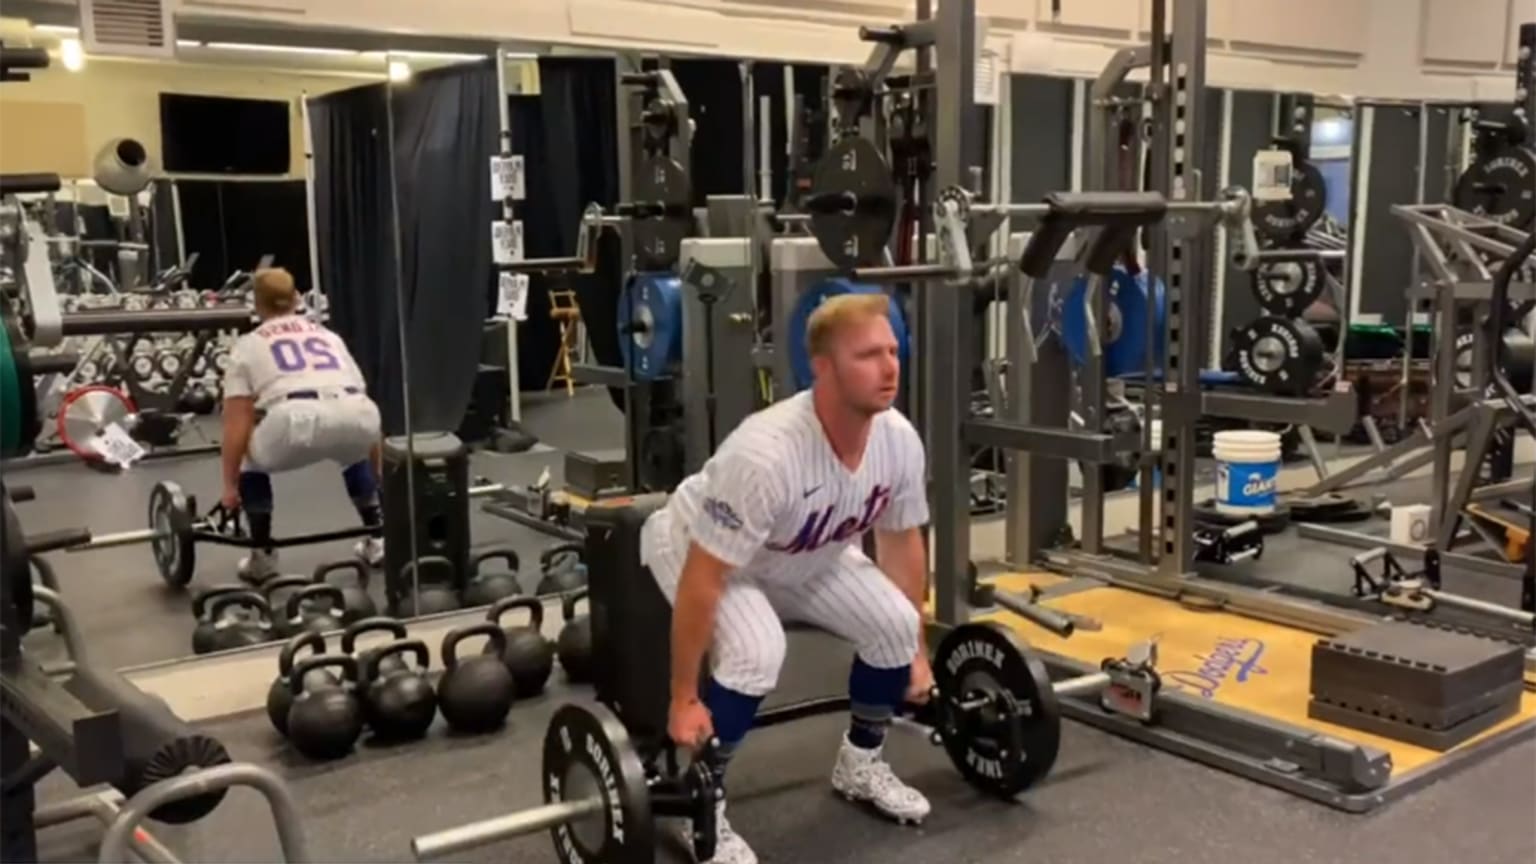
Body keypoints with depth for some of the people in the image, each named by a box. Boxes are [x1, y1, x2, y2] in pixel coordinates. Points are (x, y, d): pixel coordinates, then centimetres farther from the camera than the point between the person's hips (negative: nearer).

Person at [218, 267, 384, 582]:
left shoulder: (248, 345, 24)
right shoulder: (329, 336, 34)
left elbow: (237, 424, 14)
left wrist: (230, 486, 18)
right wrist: (378, 476, 42)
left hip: (297, 421, -3)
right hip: (354, 419, 4)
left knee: (251, 460, 29)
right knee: (355, 453, 39)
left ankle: (262, 557, 23)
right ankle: (378, 540, 33)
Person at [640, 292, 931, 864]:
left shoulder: (900, 442, -21)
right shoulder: (766, 455, -42)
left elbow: (902, 542, -2)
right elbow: (702, 581, -35)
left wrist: (917, 650, 5)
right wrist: (684, 699, -29)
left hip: (805, 556, 6)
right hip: (694, 547, -6)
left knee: (894, 624, -10)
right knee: (755, 652, -32)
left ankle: (860, 763, 15)